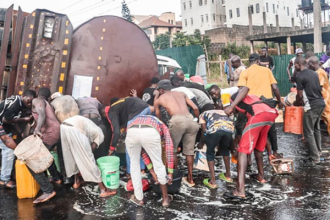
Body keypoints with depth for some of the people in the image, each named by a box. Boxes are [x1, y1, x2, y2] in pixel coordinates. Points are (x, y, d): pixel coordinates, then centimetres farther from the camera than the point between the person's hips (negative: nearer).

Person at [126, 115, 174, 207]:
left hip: (132, 131, 3)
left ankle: (139, 198, 34)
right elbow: (169, 149, 28)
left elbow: (143, 151, 40)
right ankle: (165, 198, 35)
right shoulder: (163, 127, 37)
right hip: (150, 132, -2)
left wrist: (153, 172, 41)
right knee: (158, 163, 21)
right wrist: (170, 173, 32)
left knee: (134, 163, 28)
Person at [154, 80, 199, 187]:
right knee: (189, 151, 16)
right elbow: (195, 108, 18)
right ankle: (190, 179, 23)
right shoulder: (181, 94, 30)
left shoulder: (159, 99, 24)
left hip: (177, 121, -4)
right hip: (190, 120, 4)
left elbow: (158, 117, 31)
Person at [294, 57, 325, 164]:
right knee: (316, 128, 23)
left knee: (309, 132, 0)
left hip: (311, 106, -8)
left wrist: (296, 103, 11)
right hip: (321, 103, 8)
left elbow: (300, 95, -9)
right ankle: (318, 150, 35)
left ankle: (315, 157, 3)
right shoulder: (314, 73, 12)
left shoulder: (299, 76, -11)